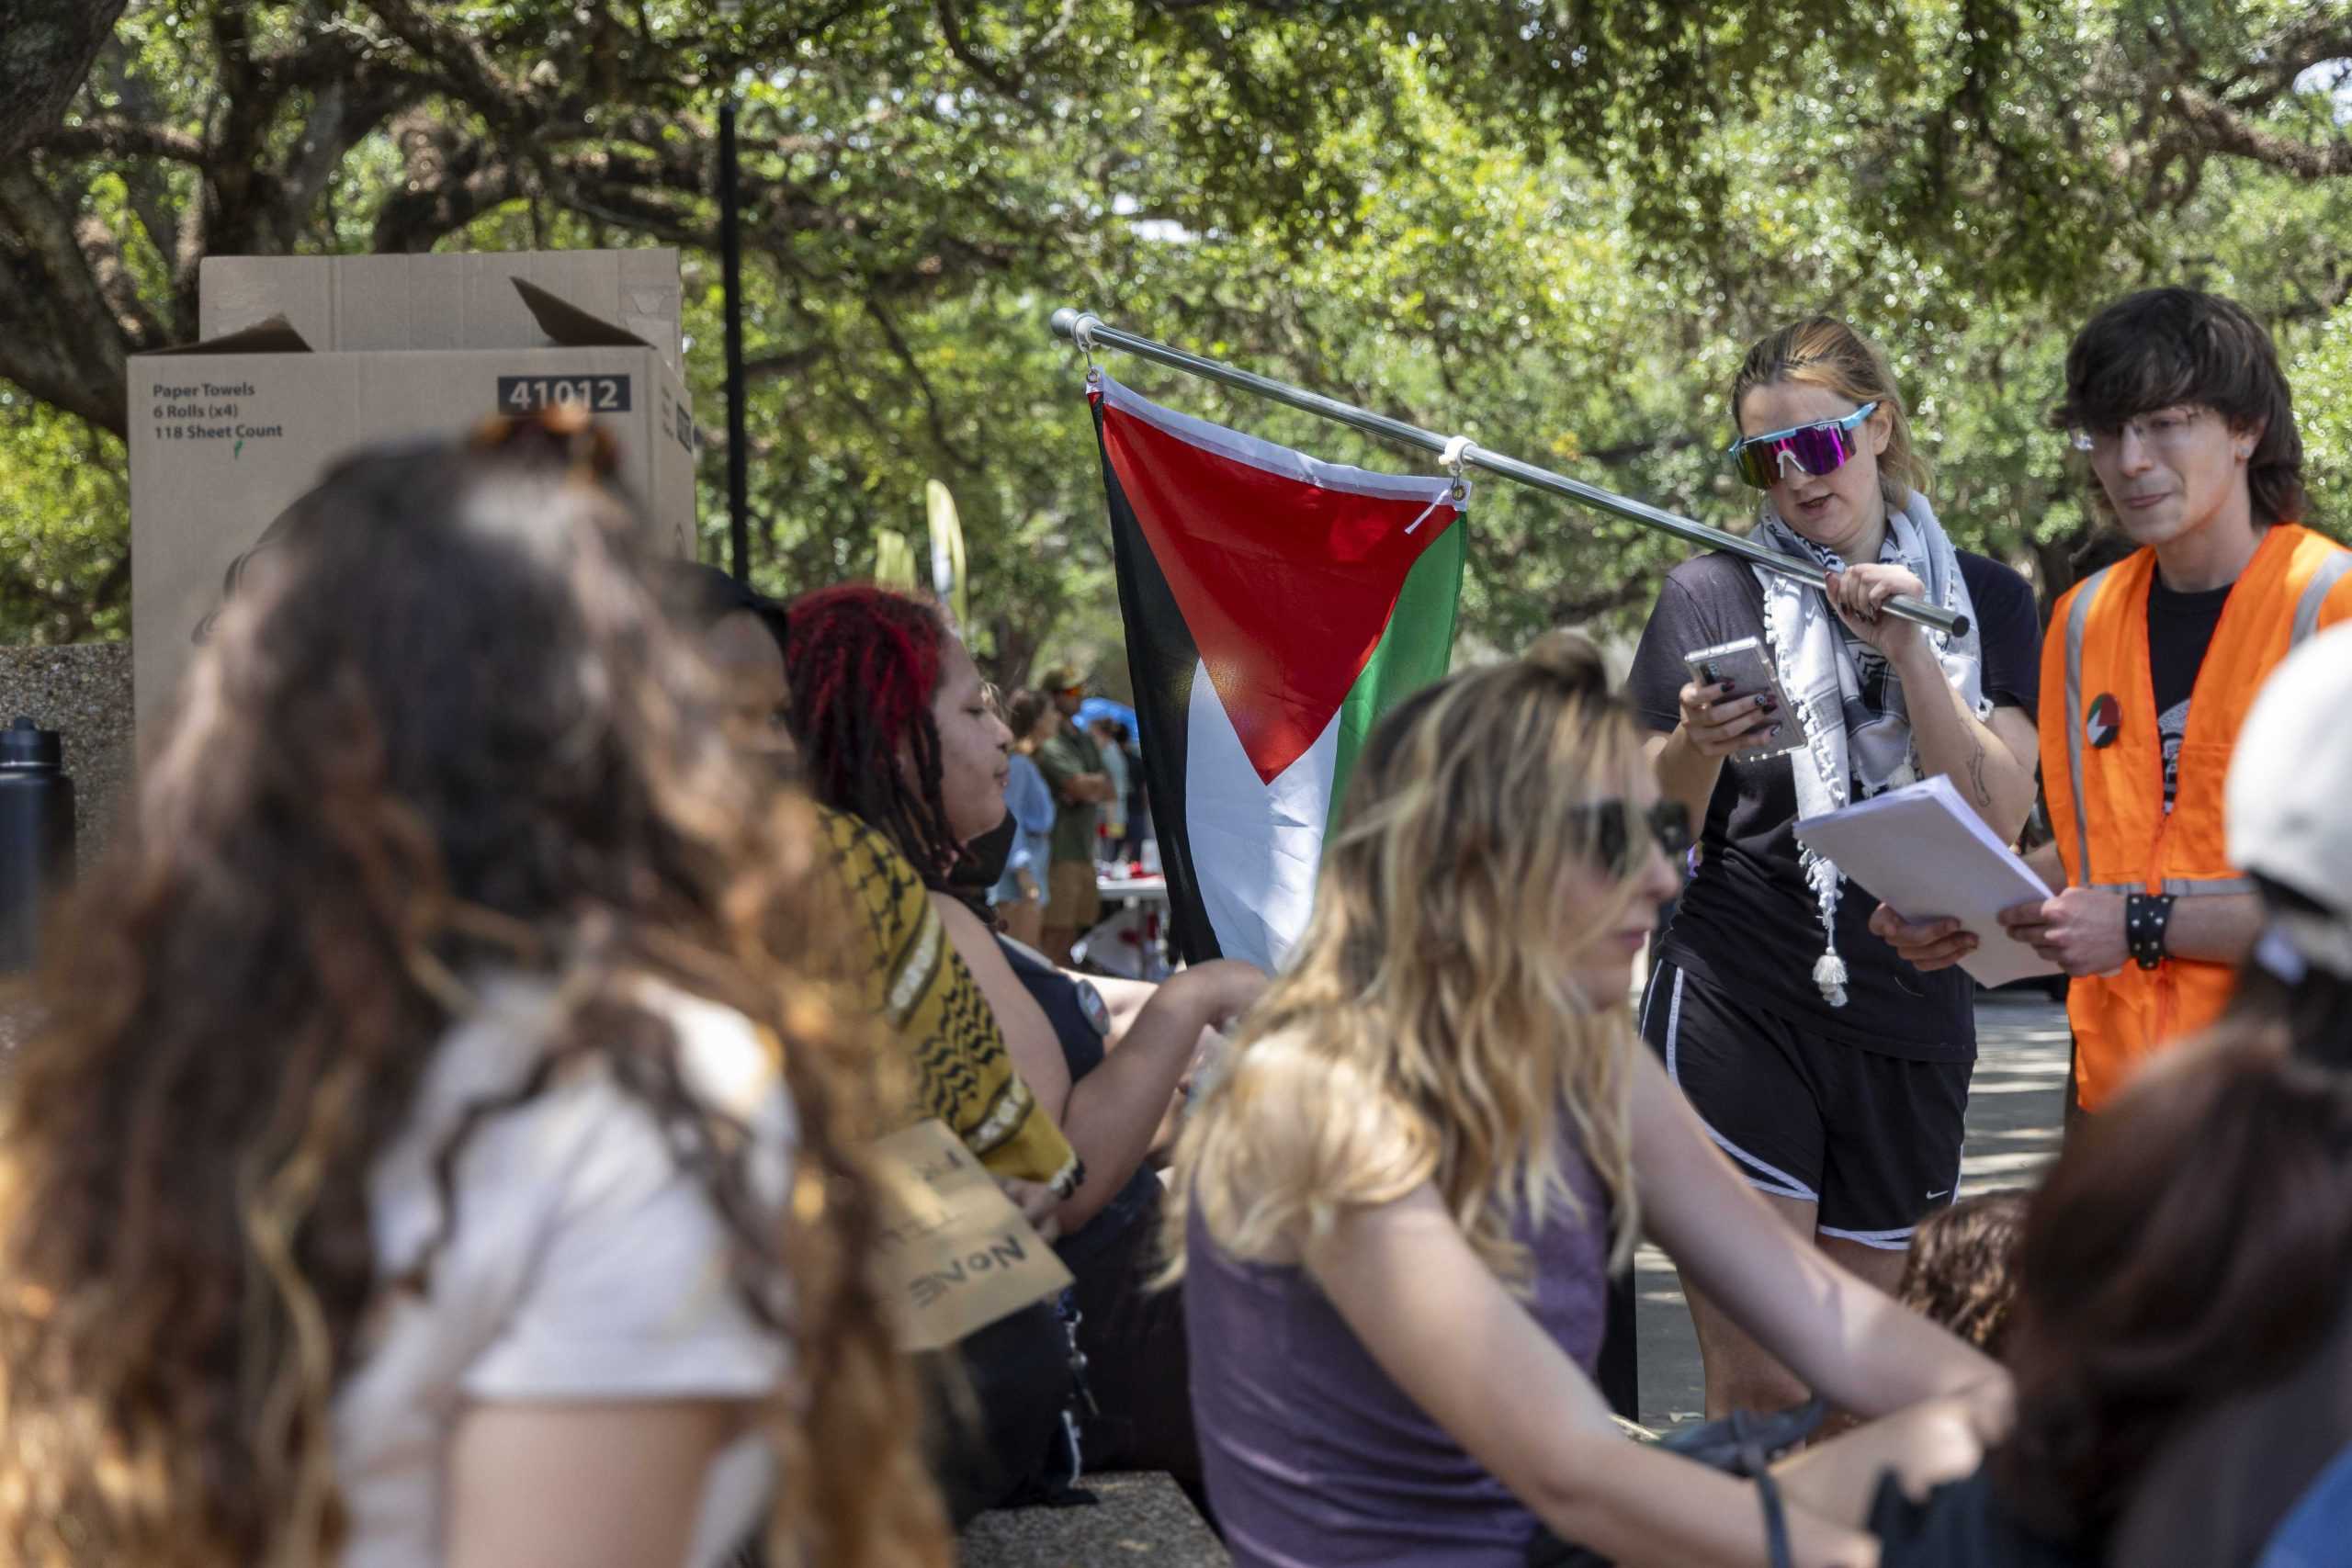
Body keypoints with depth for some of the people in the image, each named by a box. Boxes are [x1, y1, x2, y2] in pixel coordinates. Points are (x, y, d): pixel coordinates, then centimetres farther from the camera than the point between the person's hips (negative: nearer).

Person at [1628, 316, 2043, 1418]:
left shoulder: (1983, 602, 8)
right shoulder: (1711, 595, 4)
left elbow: (1996, 821, -3)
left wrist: (1908, 653, -13)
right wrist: (1696, 746, -15)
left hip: (1910, 1025, 3)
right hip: (1736, 1008, -3)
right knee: (1760, 1390, -12)